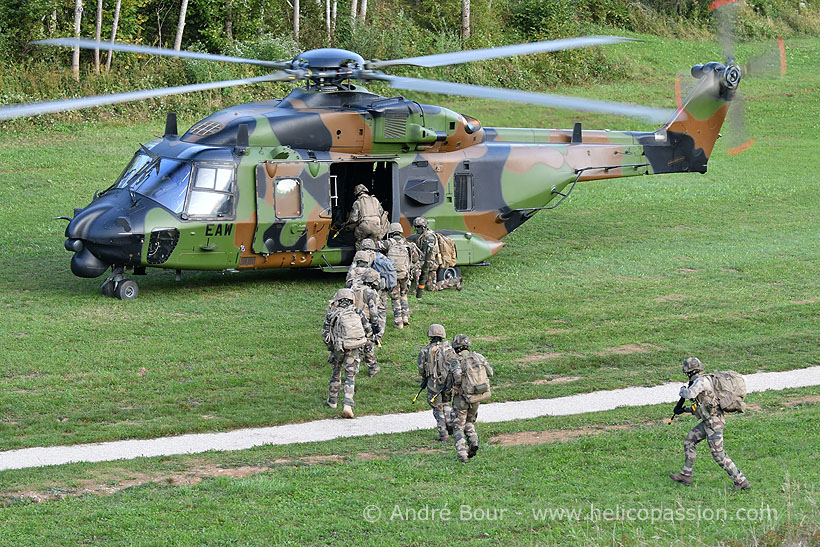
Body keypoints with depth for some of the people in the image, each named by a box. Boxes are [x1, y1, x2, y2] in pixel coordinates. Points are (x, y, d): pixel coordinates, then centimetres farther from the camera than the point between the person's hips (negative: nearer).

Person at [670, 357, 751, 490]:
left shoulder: (702, 380, -16)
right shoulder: (703, 381, 14)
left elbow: (690, 394, -33)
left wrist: (683, 390, -9)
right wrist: (684, 410, 23)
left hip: (713, 422, -10)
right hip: (709, 420, 10)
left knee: (719, 455, -6)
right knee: (689, 440, 17)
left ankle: (741, 481, -2)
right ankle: (686, 475, 22)